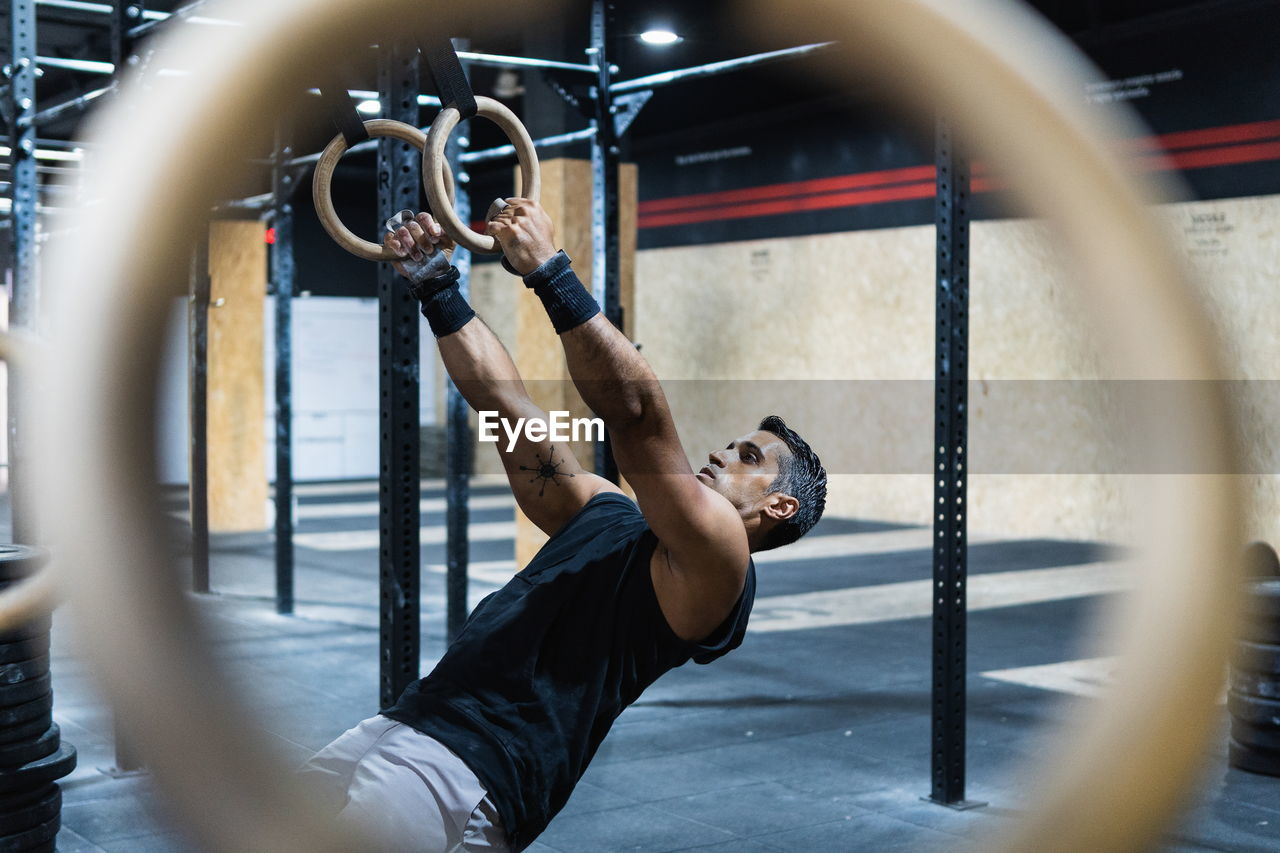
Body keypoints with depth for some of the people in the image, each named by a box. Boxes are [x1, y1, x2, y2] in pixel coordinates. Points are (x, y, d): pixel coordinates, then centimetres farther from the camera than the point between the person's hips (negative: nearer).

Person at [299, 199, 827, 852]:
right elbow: (507, 406, 20)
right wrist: (436, 288, 15)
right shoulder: (608, 516, 22)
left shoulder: (717, 561, -3)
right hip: (403, 724, 9)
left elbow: (637, 416, -16)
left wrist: (550, 273, -18)